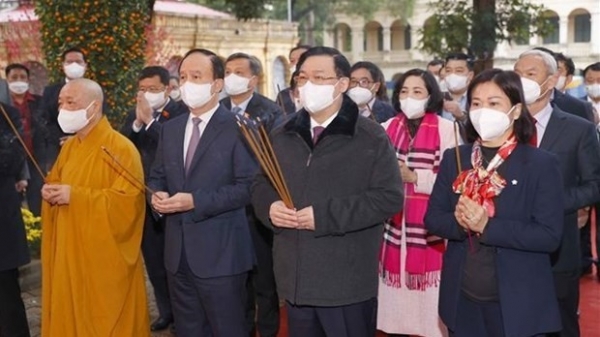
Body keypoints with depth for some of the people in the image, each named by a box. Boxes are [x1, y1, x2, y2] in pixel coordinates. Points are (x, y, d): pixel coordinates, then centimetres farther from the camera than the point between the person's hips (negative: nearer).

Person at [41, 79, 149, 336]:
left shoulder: (120, 148, -14)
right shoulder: (69, 147, 11)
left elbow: (127, 202, -22)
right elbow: (54, 182, 22)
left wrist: (75, 195, -23)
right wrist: (50, 192, -3)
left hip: (106, 259, -7)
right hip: (70, 254, 7)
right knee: (70, 315, 13)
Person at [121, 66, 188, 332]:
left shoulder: (181, 113, -11)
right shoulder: (134, 115, 8)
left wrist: (150, 120, -24)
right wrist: (137, 122, -16)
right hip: (143, 199, 6)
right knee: (154, 260, 15)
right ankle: (166, 311, 29)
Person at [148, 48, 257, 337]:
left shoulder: (238, 128, -9)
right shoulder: (170, 129, 13)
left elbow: (248, 186, -16)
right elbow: (157, 177, 18)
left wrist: (196, 201, -22)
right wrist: (157, 194, -6)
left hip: (220, 253, -6)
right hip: (178, 252, 7)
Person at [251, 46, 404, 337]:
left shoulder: (371, 138, -7)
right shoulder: (281, 137, 11)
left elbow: (390, 197, -14)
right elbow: (260, 186, 17)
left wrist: (325, 215, -20)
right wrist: (270, 206, -8)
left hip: (347, 283, -5)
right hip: (294, 280, 5)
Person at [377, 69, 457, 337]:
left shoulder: (446, 129, -3)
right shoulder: (388, 128, 10)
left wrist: (414, 177, -17)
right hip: (394, 223, 4)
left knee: (428, 292, -2)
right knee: (396, 284, 8)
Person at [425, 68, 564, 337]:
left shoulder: (541, 164, -7)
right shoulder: (453, 159, 5)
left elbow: (549, 236, -13)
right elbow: (432, 219, 3)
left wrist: (487, 226, -23)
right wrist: (460, 222, -18)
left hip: (518, 302, -3)